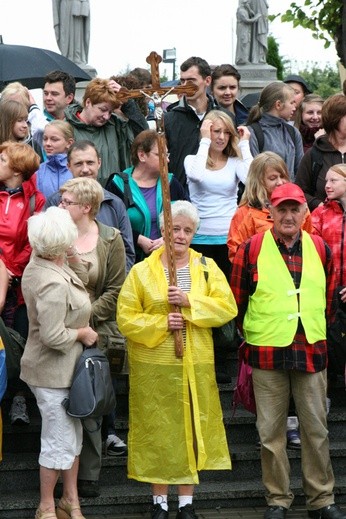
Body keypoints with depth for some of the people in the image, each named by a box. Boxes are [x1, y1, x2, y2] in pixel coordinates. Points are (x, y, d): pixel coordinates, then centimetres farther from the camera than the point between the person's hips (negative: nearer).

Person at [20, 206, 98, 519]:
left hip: (63, 368, 10)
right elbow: (53, 336, -29)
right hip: (54, 372, -10)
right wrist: (83, 333, -15)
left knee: (72, 435, 19)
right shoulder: (54, 283, -29)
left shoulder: (37, 266, 3)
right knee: (59, 441, 4)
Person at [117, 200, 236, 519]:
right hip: (154, 366, -1)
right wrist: (161, 323, -17)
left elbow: (228, 308, -5)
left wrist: (189, 301, -17)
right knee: (157, 430, 4)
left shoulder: (208, 268, 4)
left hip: (196, 365, 2)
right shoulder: (141, 271, 0)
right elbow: (126, 317, -4)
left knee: (192, 427, 6)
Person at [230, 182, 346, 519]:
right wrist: (253, 335, 9)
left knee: (316, 429, 6)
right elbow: (237, 301, 5)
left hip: (312, 352, 2)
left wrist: (315, 330, 13)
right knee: (271, 432, 4)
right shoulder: (251, 249, -2)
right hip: (267, 354, -2)